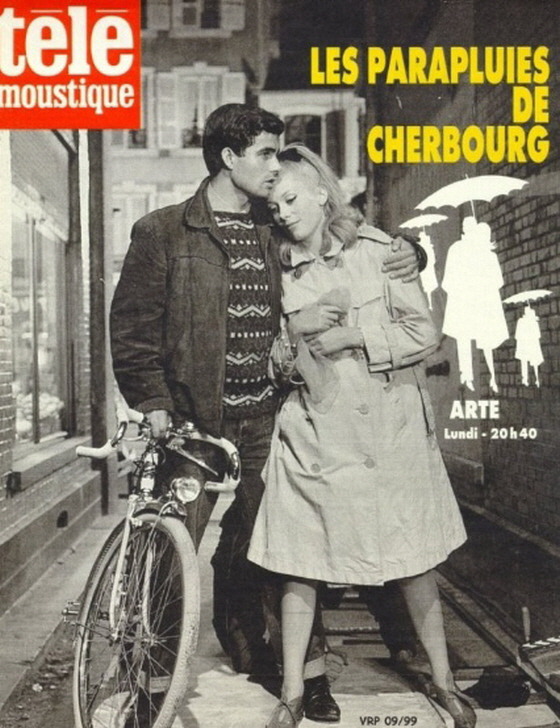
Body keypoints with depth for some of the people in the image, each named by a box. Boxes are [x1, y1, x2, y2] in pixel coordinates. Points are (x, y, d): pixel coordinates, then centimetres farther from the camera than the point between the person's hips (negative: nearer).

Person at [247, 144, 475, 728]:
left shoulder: (376, 251, 0)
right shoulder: (277, 272, 6)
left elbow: (424, 332, -2)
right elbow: (274, 364, 11)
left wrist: (355, 338, -12)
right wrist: (294, 333, -9)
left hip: (388, 427, -1)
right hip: (314, 434, 1)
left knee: (414, 558, 8)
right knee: (297, 563, 2)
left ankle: (443, 680, 26)